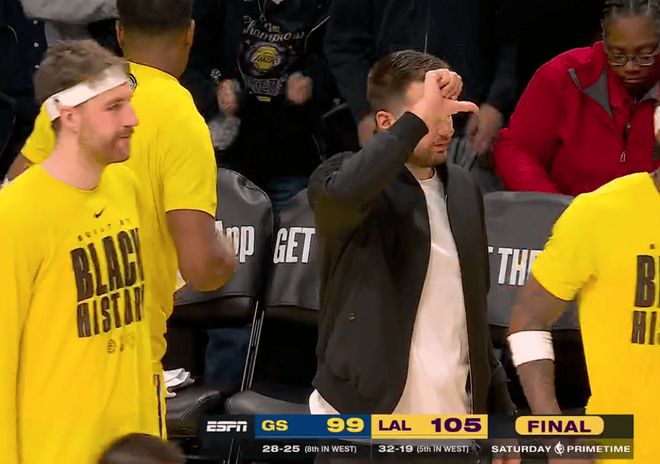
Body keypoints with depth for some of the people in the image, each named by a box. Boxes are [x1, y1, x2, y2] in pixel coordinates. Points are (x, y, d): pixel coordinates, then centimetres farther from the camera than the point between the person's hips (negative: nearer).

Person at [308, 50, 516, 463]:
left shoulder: (463, 189, 12)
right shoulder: (347, 178, -6)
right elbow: (344, 192, -34)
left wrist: (501, 412, 17)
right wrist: (419, 118, -29)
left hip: (453, 426, 6)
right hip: (364, 423, -5)